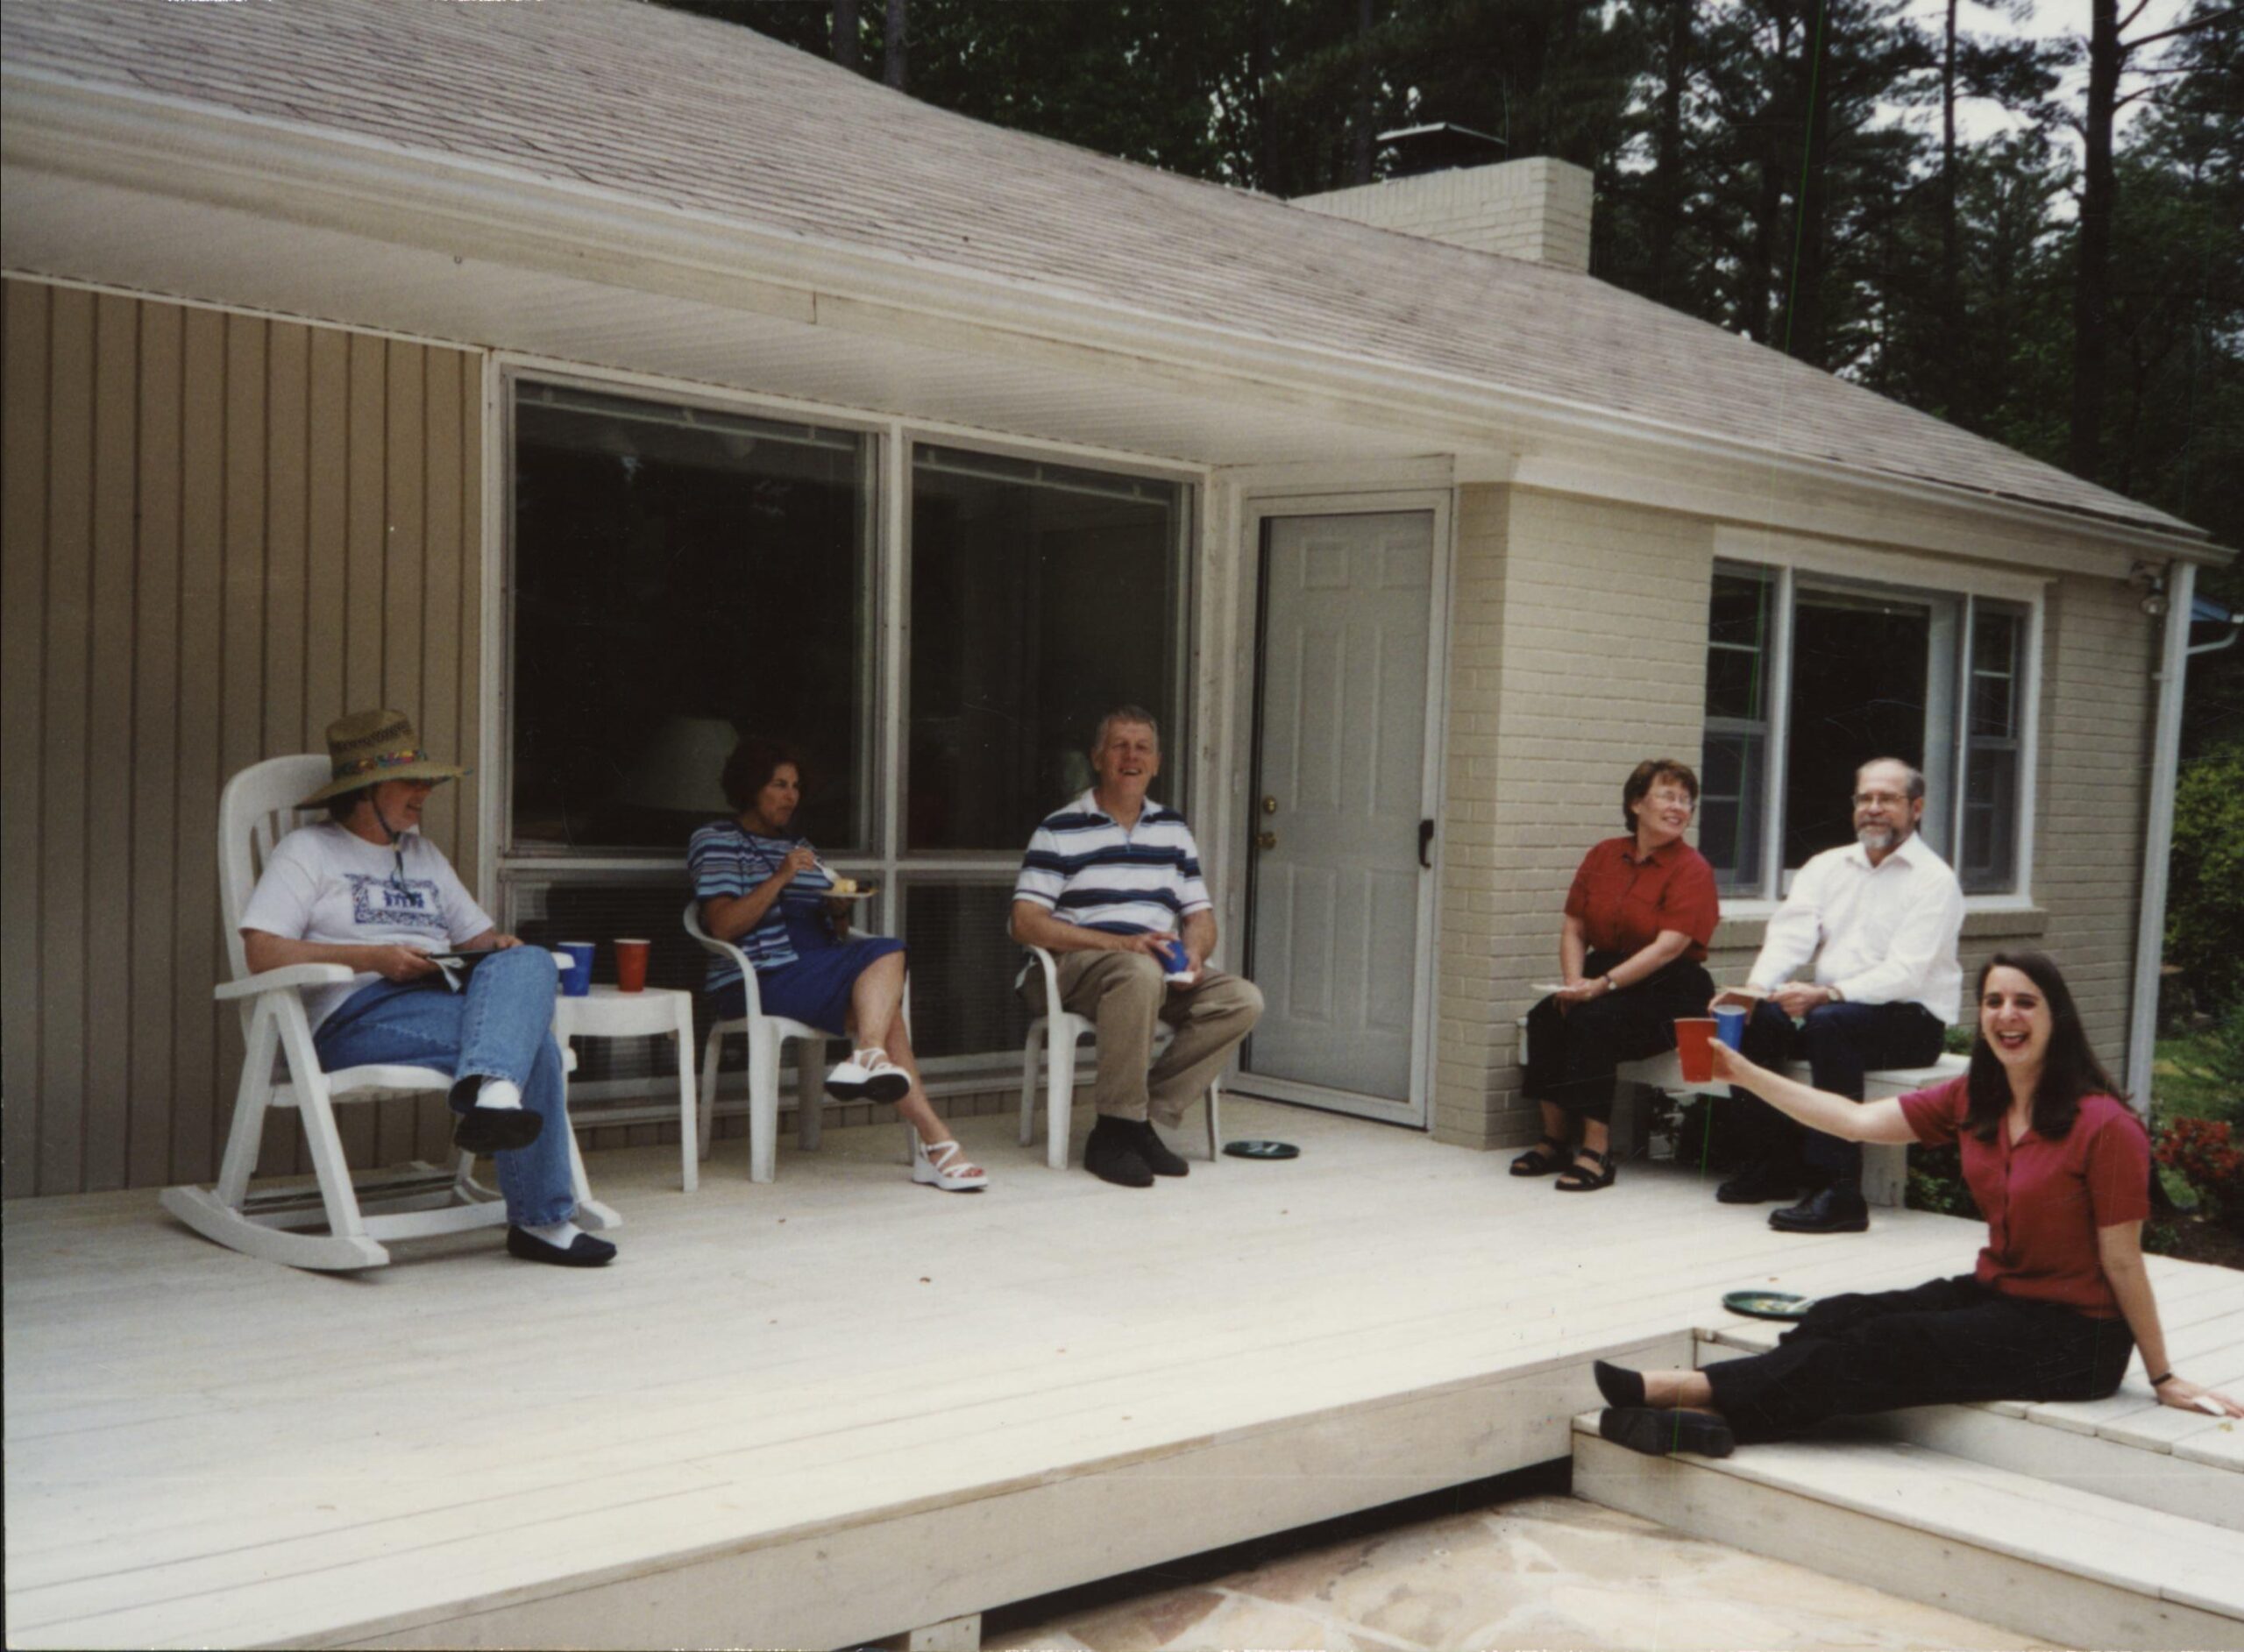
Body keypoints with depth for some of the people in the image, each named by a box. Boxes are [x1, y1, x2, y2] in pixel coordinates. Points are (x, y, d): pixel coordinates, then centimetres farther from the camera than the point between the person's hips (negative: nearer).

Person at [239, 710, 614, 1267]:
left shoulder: (426, 856, 31)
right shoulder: (307, 851, 9)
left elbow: (476, 933, 29)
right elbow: (262, 952, -4)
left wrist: (500, 946, 2)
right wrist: (372, 957, -14)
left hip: (445, 1000, 6)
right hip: (356, 1014, -6)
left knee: (528, 962, -30)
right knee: (529, 1038, -31)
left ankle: (489, 1093, -49)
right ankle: (542, 1219, -35)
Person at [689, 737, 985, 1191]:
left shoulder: (797, 846, 29)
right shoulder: (715, 841, 6)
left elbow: (833, 930, 25)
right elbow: (723, 926, -10)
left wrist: (839, 908, 2)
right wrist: (780, 878, -16)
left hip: (815, 971, 7)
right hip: (759, 979, -7)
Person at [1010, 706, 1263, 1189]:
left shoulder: (1172, 829, 21)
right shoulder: (1061, 830, 3)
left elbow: (1200, 914, 19)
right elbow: (1026, 922, -8)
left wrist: (1194, 953, -6)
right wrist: (1121, 943, -17)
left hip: (1161, 973, 6)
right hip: (1075, 968, -5)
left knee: (1243, 1000, -20)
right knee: (1140, 973, -39)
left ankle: (1148, 1117, -17)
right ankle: (1115, 1129, -29)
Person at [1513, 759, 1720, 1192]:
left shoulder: (1692, 869, -6)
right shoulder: (1603, 856, 9)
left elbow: (1669, 946, -17)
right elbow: (1574, 928, 8)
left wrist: (1604, 984, -26)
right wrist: (1574, 982, -11)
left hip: (1668, 992, -5)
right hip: (1602, 980, 5)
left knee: (1593, 1022, -31)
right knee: (1545, 1017, -22)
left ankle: (1596, 1150, -26)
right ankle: (1555, 1140, -13)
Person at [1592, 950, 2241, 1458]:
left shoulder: (2103, 1127, -17)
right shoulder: (1971, 1102, 3)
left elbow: (2122, 1261, -13)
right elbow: (1858, 1121, 1)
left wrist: (2164, 1378, -6)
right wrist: (1743, 1073, -3)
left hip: (2074, 1336, -7)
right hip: (1996, 1296, 7)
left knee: (1886, 1349, -23)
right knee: (1836, 1317, -17)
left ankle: (1696, 1395, -25)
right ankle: (1711, 1416, -32)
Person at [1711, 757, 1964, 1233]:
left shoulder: (1934, 880, -5)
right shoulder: (1826, 867, 13)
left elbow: (1906, 973, -18)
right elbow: (1790, 935, 0)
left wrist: (1828, 994, -32)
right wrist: (1758, 986, -21)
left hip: (1911, 1019, -5)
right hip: (1827, 1006, 6)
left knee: (1830, 1022, -35)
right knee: (1755, 1016, -21)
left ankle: (1839, 1190, -36)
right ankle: (1773, 1162, -11)